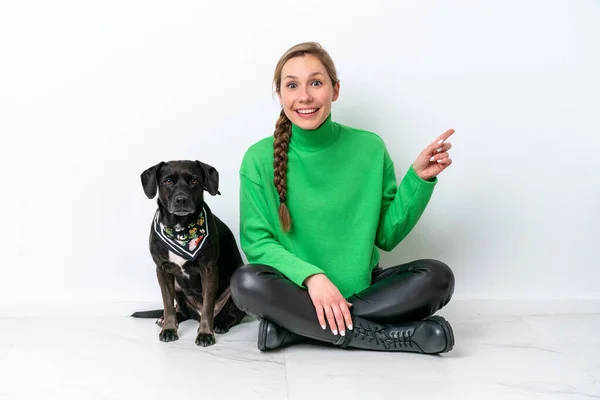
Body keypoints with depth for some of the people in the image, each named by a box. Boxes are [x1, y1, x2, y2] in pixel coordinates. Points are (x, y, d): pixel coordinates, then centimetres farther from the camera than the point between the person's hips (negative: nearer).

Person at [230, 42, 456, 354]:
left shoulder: (369, 148, -3)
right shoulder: (260, 158, -6)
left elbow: (387, 235, 2)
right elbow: (257, 241, -7)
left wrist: (419, 178, -10)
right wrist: (310, 276, -22)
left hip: (361, 288, 2)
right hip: (297, 289, -1)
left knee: (437, 276, -21)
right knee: (246, 283, -32)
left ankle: (292, 328, -23)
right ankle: (397, 336, -25)